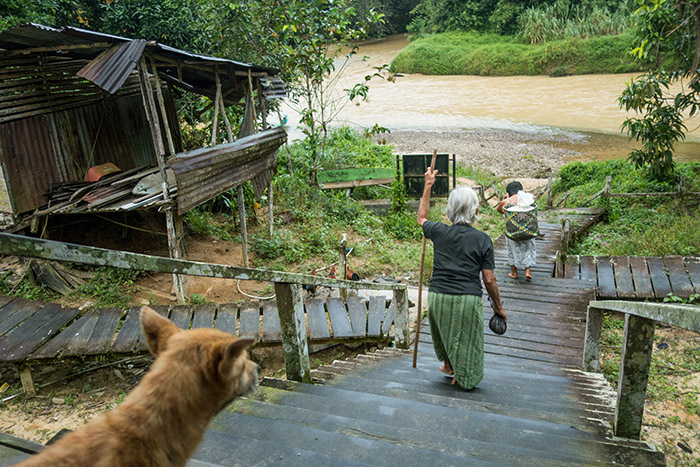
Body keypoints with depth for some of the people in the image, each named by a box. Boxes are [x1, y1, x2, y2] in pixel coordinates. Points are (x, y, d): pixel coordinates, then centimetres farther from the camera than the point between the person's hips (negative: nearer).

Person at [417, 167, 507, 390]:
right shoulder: (482, 239, -8)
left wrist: (428, 185, 26)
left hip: (438, 296, 3)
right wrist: (498, 306, 8)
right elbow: (489, 280, -6)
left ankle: (448, 364, 49)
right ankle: (463, 377, 33)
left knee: (443, 331, 28)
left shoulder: (440, 232, -2)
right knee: (466, 339, 17)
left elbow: (421, 219, 22)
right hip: (467, 299, -3)